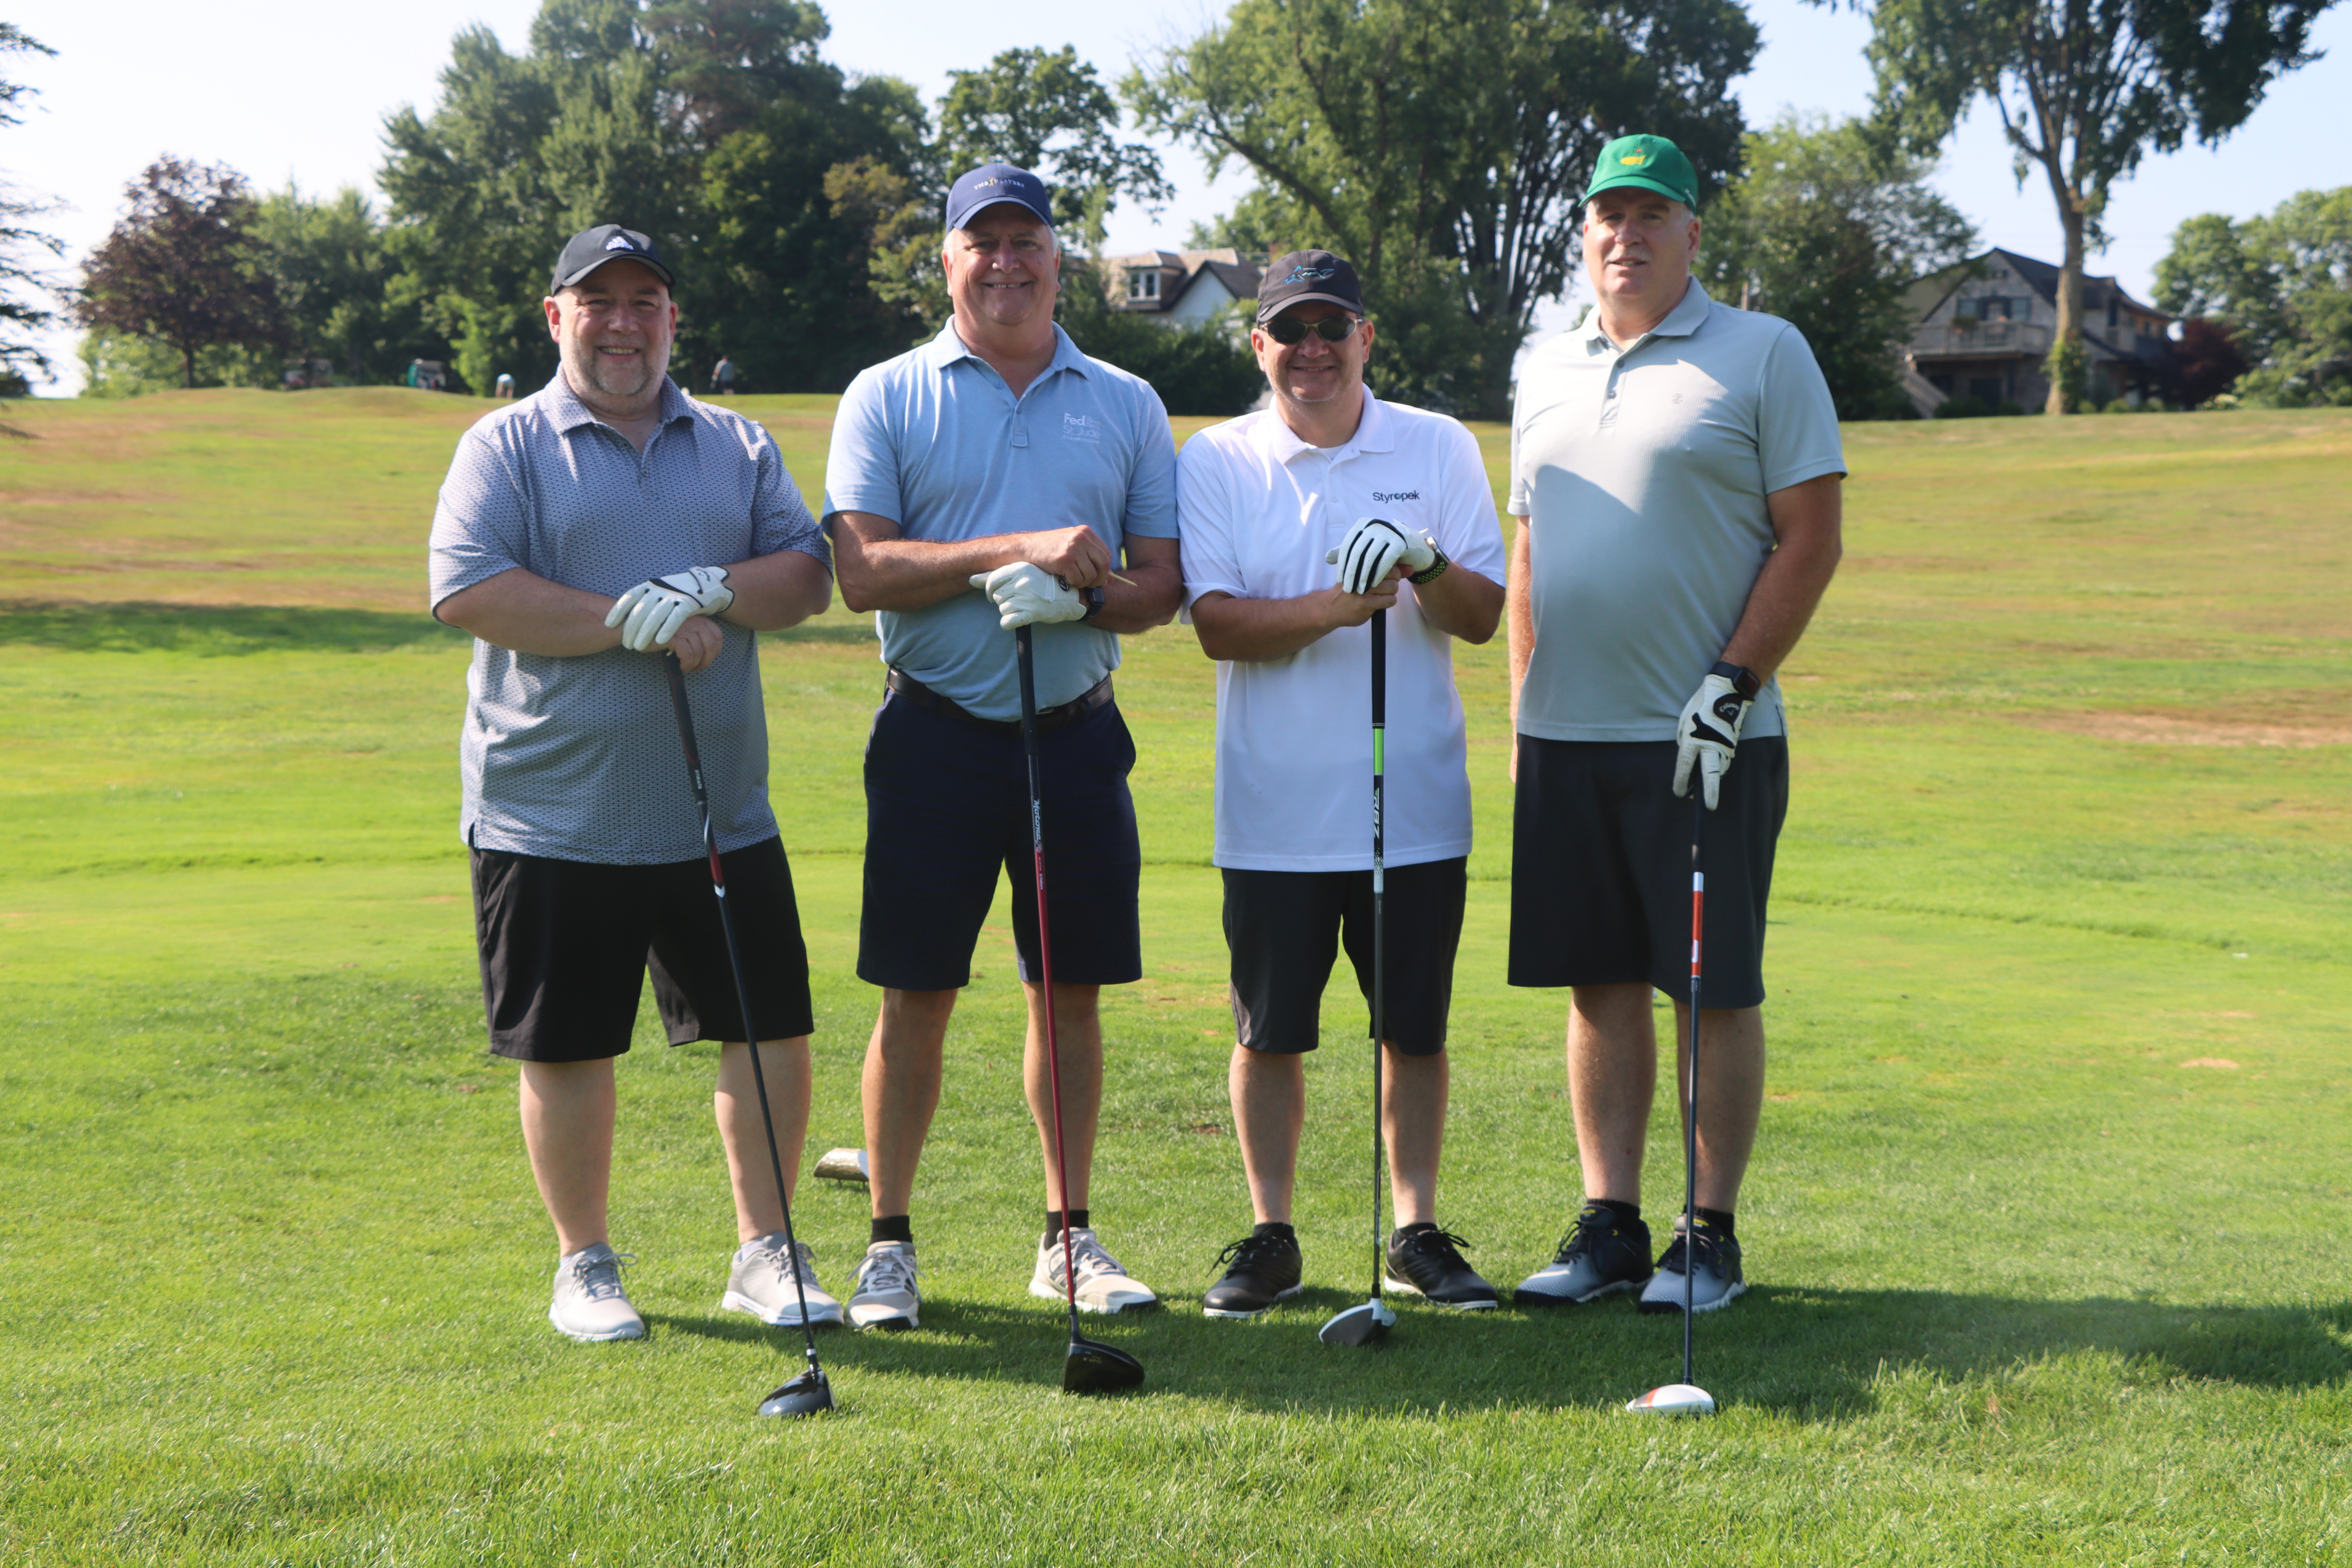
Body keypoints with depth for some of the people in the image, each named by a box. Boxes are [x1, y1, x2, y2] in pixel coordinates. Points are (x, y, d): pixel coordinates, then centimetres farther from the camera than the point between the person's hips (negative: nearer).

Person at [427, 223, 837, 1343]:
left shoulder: (739, 447, 13)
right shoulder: (507, 445, 1)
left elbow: (806, 577, 5)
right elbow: (468, 591, -12)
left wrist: (709, 592, -14)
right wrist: (636, 623, -15)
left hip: (720, 816, 3)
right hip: (552, 818, -3)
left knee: (771, 1031, 3)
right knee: (566, 1048, 5)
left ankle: (765, 1252, 18)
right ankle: (585, 1263, 21)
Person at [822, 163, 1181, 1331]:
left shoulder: (1127, 405, 10)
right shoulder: (886, 398, 3)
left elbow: (1162, 580, 7)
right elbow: (862, 570, -8)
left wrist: (1081, 594, -14)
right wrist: (1016, 550, -18)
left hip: (1077, 732, 2)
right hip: (937, 734, -2)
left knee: (1070, 992, 7)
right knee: (916, 996, 1)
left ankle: (1070, 1234, 19)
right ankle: (889, 1243, 12)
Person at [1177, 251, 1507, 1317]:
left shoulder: (1440, 449, 4)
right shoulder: (1214, 461, 1)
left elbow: (1482, 617, 0)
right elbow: (1218, 624, -8)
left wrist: (1425, 566, -20)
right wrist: (1337, 605, -23)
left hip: (1417, 804, 1)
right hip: (1274, 814, -1)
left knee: (1416, 1028, 7)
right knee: (1269, 1031, 5)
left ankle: (1417, 1230, 20)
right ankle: (1270, 1234, 19)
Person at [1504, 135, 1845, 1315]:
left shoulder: (1763, 354, -1)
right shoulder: (1545, 370, 15)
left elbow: (1810, 540, -6)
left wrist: (1732, 687, -13)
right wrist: (1522, 705, 13)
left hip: (1706, 739, -5)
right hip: (1565, 735, 5)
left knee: (1715, 989, 0)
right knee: (1600, 985, 8)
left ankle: (1713, 1236, 8)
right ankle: (1609, 1224, 15)